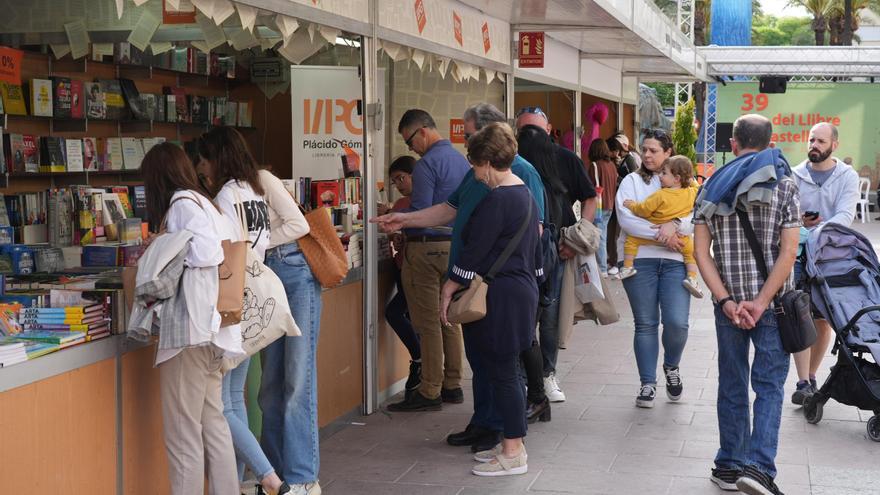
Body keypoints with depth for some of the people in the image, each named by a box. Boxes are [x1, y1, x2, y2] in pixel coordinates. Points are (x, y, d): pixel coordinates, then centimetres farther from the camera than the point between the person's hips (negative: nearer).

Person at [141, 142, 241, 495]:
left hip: (191, 329, -9)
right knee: (212, 422, 14)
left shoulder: (182, 204, -8)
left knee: (183, 431, -4)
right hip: (209, 329, 9)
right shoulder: (203, 202, 18)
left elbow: (206, 252, -20)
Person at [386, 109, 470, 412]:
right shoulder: (461, 160, 13)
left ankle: (429, 393, 0)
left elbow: (420, 212, -19)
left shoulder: (427, 164, -15)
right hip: (455, 245, 9)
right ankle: (452, 385, 19)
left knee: (427, 322, -4)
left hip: (427, 247, -9)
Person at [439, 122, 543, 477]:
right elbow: (535, 249, 20)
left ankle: (513, 454, 2)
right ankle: (512, 443, 23)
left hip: (500, 296, -10)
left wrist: (448, 290, -10)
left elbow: (474, 251, -18)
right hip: (522, 289, 10)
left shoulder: (496, 200, -18)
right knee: (506, 371, 15)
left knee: (502, 373, -3)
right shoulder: (524, 194, 13)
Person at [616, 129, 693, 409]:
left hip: (674, 262, 1)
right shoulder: (632, 181, 6)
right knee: (646, 324, 4)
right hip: (640, 260, 0)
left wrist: (674, 225, -21)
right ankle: (648, 384, 14)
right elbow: (626, 219, -8)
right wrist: (660, 234, -15)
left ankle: (671, 367, 21)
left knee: (677, 322, -9)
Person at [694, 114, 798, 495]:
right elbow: (788, 252, -11)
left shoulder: (713, 186, 5)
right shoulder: (783, 185, -3)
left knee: (731, 384, 13)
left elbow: (701, 251, -1)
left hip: (728, 304, 3)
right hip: (771, 302, -2)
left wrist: (727, 301, -5)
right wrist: (761, 302, -12)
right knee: (769, 384, 3)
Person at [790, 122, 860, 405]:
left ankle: (811, 377, 22)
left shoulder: (847, 176, 1)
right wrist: (797, 221, -20)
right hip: (799, 255, 0)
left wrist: (817, 234, -28)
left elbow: (845, 215, -12)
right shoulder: (795, 175, 4)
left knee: (824, 320, 8)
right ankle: (803, 384, -10)